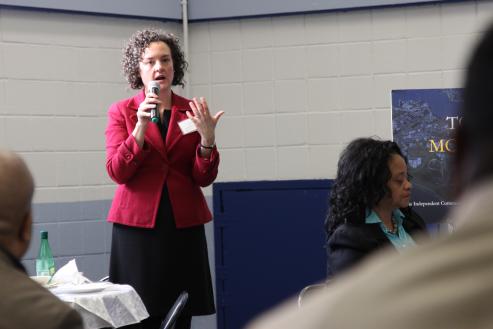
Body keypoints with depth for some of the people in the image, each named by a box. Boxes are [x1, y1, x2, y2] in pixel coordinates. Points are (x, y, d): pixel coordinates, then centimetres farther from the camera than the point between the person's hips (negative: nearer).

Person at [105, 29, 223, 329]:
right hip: (138, 225, -2)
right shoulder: (122, 111, 2)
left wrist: (207, 139, -16)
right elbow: (117, 172, -8)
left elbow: (204, 178, 2)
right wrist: (140, 127, -20)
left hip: (183, 226, 2)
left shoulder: (193, 111, 6)